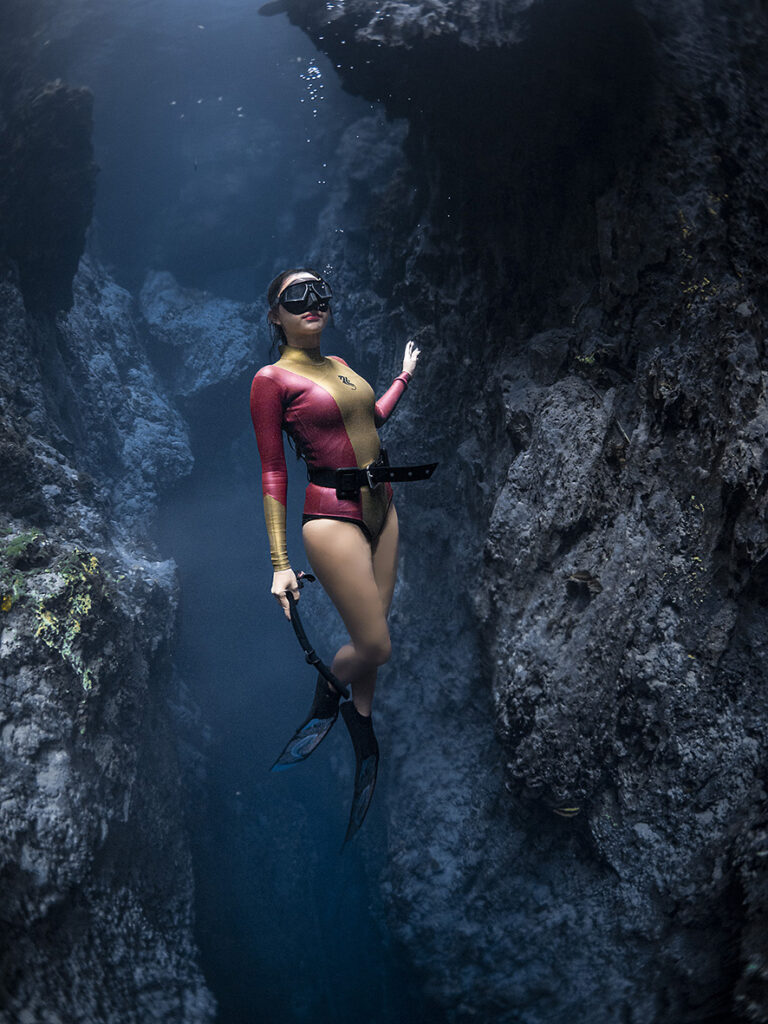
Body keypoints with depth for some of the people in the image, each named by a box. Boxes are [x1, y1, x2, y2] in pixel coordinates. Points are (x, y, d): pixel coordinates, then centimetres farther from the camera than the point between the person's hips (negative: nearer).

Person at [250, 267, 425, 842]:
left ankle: (364, 742, 32)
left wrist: (407, 374, 30)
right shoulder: (272, 379, -8)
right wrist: (280, 564, -11)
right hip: (333, 515, -7)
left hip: (381, 505, 7)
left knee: (372, 635, 12)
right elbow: (274, 473, -9)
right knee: (375, 647, -7)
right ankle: (326, 697, 27)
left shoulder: (339, 366, 12)